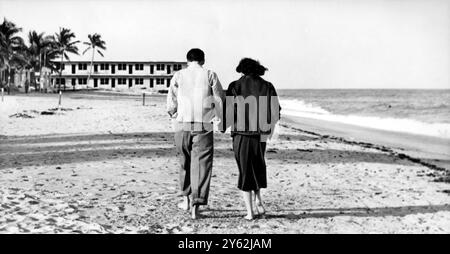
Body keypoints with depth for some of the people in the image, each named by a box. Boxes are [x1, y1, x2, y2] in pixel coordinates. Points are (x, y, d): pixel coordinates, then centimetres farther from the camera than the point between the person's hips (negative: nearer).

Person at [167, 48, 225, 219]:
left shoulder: (178, 76, 4)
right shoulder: (209, 75, 0)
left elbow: (171, 102, 5)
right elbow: (220, 99, 3)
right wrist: (222, 118, 20)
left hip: (182, 124, 2)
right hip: (203, 126, -2)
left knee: (185, 162, 18)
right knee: (201, 163, -1)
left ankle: (186, 199, 27)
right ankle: (196, 203, -10)